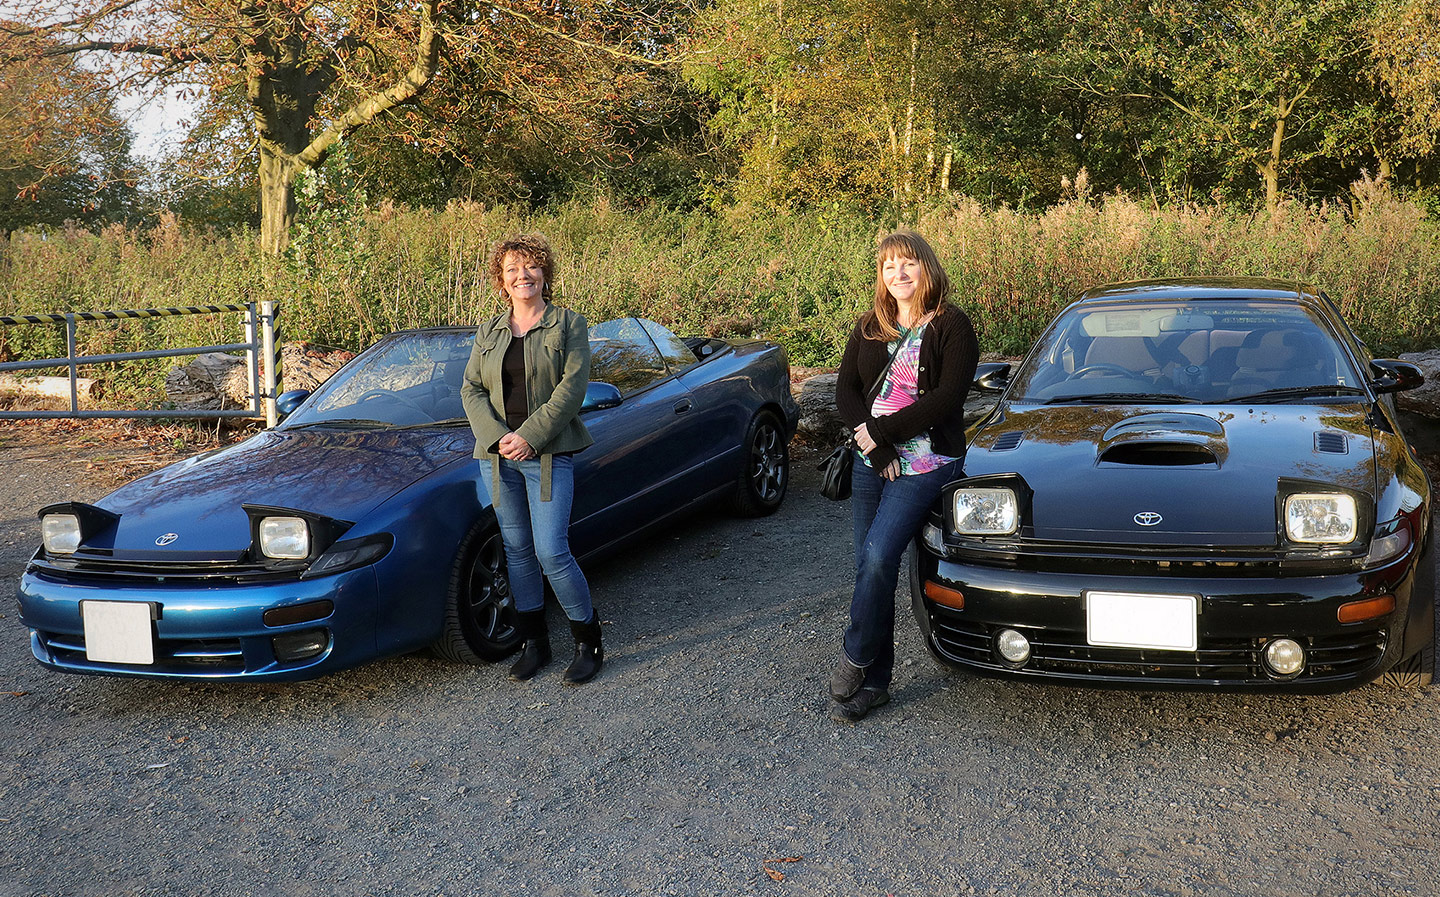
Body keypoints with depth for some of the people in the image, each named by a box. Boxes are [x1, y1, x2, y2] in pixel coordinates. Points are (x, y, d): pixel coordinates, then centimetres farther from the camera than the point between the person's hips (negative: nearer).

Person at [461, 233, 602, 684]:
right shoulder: (488, 331, 13)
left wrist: (530, 436, -17)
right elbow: (471, 389, 7)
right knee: (516, 550, 9)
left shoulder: (568, 324, 1)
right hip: (498, 456, 5)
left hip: (548, 454, -4)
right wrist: (496, 436, -10)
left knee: (551, 552, -9)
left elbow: (572, 388, -9)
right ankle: (534, 643, 21)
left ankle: (589, 642, 8)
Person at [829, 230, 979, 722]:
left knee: (879, 556, -20)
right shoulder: (869, 328, 12)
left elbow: (946, 399, -13)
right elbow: (845, 391, 6)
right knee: (871, 565, 4)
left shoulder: (952, 327, -3)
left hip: (925, 463, -5)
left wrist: (879, 430, -14)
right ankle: (875, 681, 14)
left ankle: (855, 658, -2)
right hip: (872, 461, 5)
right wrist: (876, 448, -9)